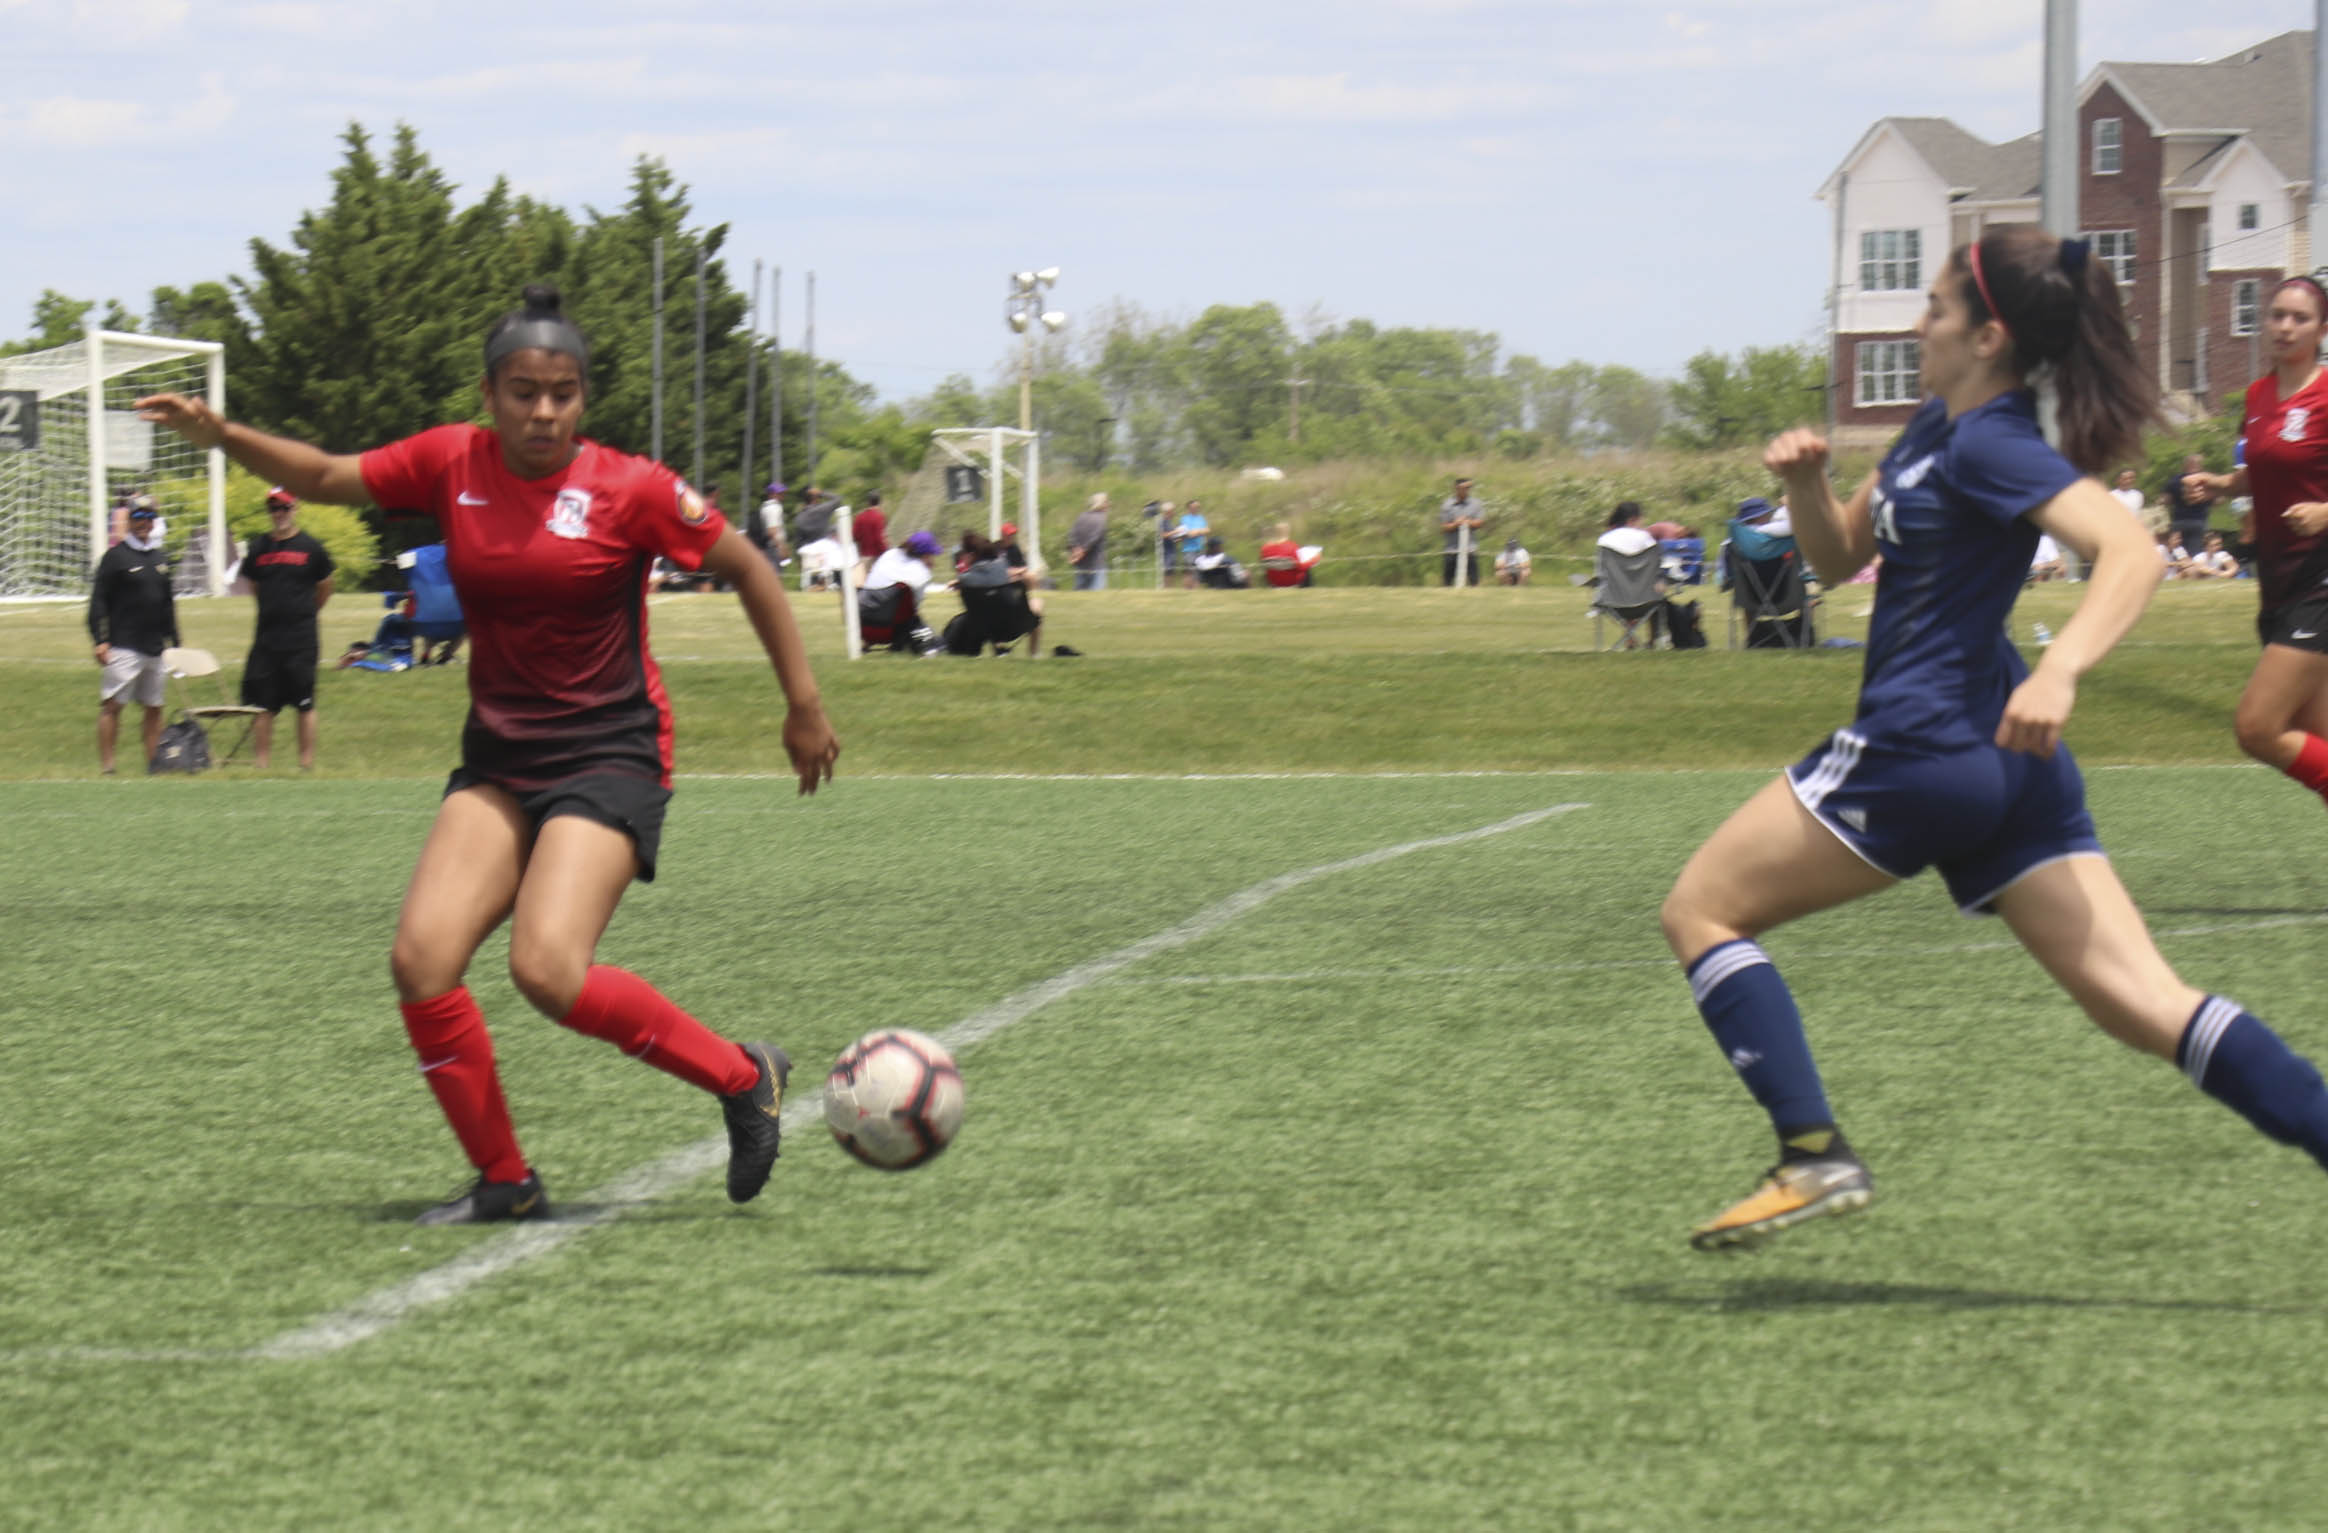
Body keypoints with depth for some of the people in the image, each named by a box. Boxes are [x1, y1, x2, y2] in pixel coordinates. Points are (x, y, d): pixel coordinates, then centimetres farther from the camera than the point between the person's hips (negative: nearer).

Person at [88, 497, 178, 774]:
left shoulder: (161, 559, 16)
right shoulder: (116, 556, -2)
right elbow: (98, 601, -6)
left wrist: (174, 643, 20)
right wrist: (100, 640, -14)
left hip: (155, 648, 6)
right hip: (123, 646, -6)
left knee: (154, 708, 7)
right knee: (112, 705, -9)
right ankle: (106, 767, -8)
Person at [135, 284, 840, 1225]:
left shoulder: (631, 491, -10)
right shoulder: (452, 465, 1)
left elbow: (746, 568, 0)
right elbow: (329, 479, 13)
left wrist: (803, 706, 2)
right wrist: (220, 434, -2)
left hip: (610, 755, -5)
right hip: (497, 757, 5)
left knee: (548, 970, -23)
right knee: (421, 960, -12)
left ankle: (743, 1078, -2)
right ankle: (503, 1181, 3)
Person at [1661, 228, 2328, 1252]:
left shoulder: (1990, 446, -14)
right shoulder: (1937, 425, 16)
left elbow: (2130, 552, -28)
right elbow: (1840, 555, 26)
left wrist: (2060, 670, -43)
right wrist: (1806, 482, 5)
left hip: (1922, 747, -10)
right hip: (2007, 770, 10)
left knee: (1700, 910, 4)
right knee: (2141, 1004, 1)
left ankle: (1814, 1157, -6)